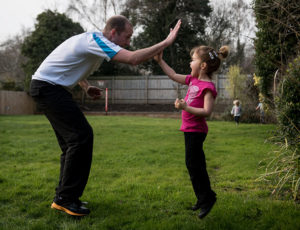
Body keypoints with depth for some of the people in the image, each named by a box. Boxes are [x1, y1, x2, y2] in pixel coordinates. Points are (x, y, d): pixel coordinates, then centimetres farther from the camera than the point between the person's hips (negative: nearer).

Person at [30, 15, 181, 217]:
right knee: (81, 135, -15)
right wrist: (167, 42, -23)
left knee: (73, 139, 10)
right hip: (48, 87, -10)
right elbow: (134, 59, -31)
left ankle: (63, 196, 16)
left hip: (48, 88, 10)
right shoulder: (96, 40, -19)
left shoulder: (93, 40, 13)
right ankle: (66, 198, -8)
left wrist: (87, 87, 11)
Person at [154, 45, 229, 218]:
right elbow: (174, 76, 19)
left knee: (193, 165, -4)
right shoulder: (193, 79, 8)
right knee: (196, 165, 16)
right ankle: (203, 198, 27)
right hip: (191, 130, 9)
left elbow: (207, 111, -25)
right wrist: (160, 61, 18)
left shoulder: (208, 86, -18)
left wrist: (185, 108, -27)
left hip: (196, 131, -9)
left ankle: (207, 198, 7)